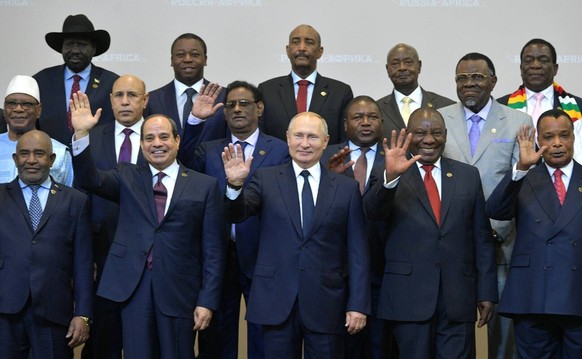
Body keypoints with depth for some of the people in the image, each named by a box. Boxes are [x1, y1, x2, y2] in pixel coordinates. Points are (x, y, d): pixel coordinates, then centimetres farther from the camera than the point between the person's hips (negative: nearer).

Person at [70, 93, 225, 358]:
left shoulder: (205, 185, 4)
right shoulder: (127, 178, 11)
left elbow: (212, 250, 1)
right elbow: (90, 179, -7)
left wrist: (207, 301, -4)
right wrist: (81, 133, -19)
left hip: (179, 291, -1)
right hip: (133, 287, 1)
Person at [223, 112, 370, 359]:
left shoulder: (347, 188, 5)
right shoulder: (266, 179, 5)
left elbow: (357, 250, 3)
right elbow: (237, 215, -9)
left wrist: (358, 305, -2)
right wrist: (235, 184, -29)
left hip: (327, 305, 0)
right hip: (277, 302, 0)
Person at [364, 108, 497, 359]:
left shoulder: (468, 175, 11)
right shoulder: (389, 177, 3)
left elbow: (482, 238, 10)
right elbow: (373, 212, -16)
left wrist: (486, 291, 5)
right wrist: (390, 176, -33)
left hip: (458, 299, 2)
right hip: (409, 298, -2)